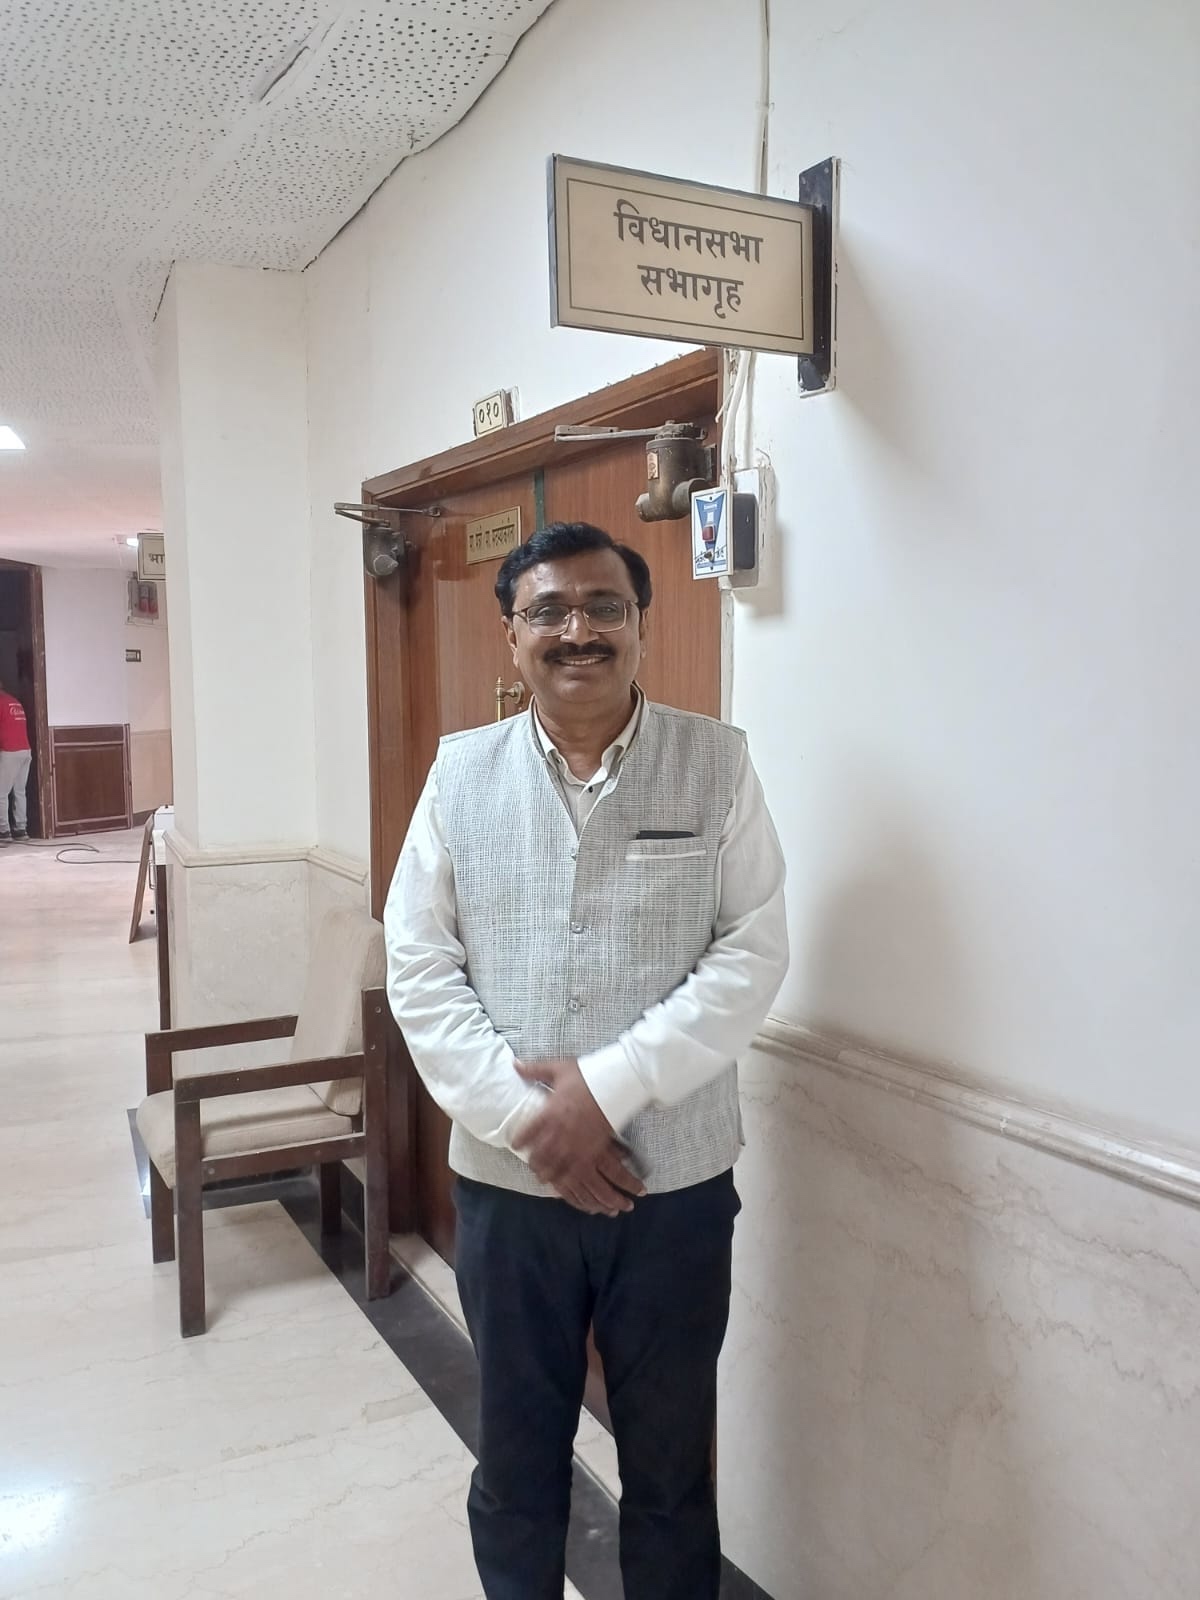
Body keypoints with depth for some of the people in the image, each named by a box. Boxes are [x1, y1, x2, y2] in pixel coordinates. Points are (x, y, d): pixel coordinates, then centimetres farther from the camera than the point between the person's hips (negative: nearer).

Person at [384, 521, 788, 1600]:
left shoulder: (716, 764, -5)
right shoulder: (462, 772, -1)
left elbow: (754, 954, -9)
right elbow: (419, 966, -3)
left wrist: (609, 1086, -18)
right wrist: (529, 1119, -13)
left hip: (676, 1180, -1)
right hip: (506, 1179, 2)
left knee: (671, 1457, 17)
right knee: (517, 1450, 20)